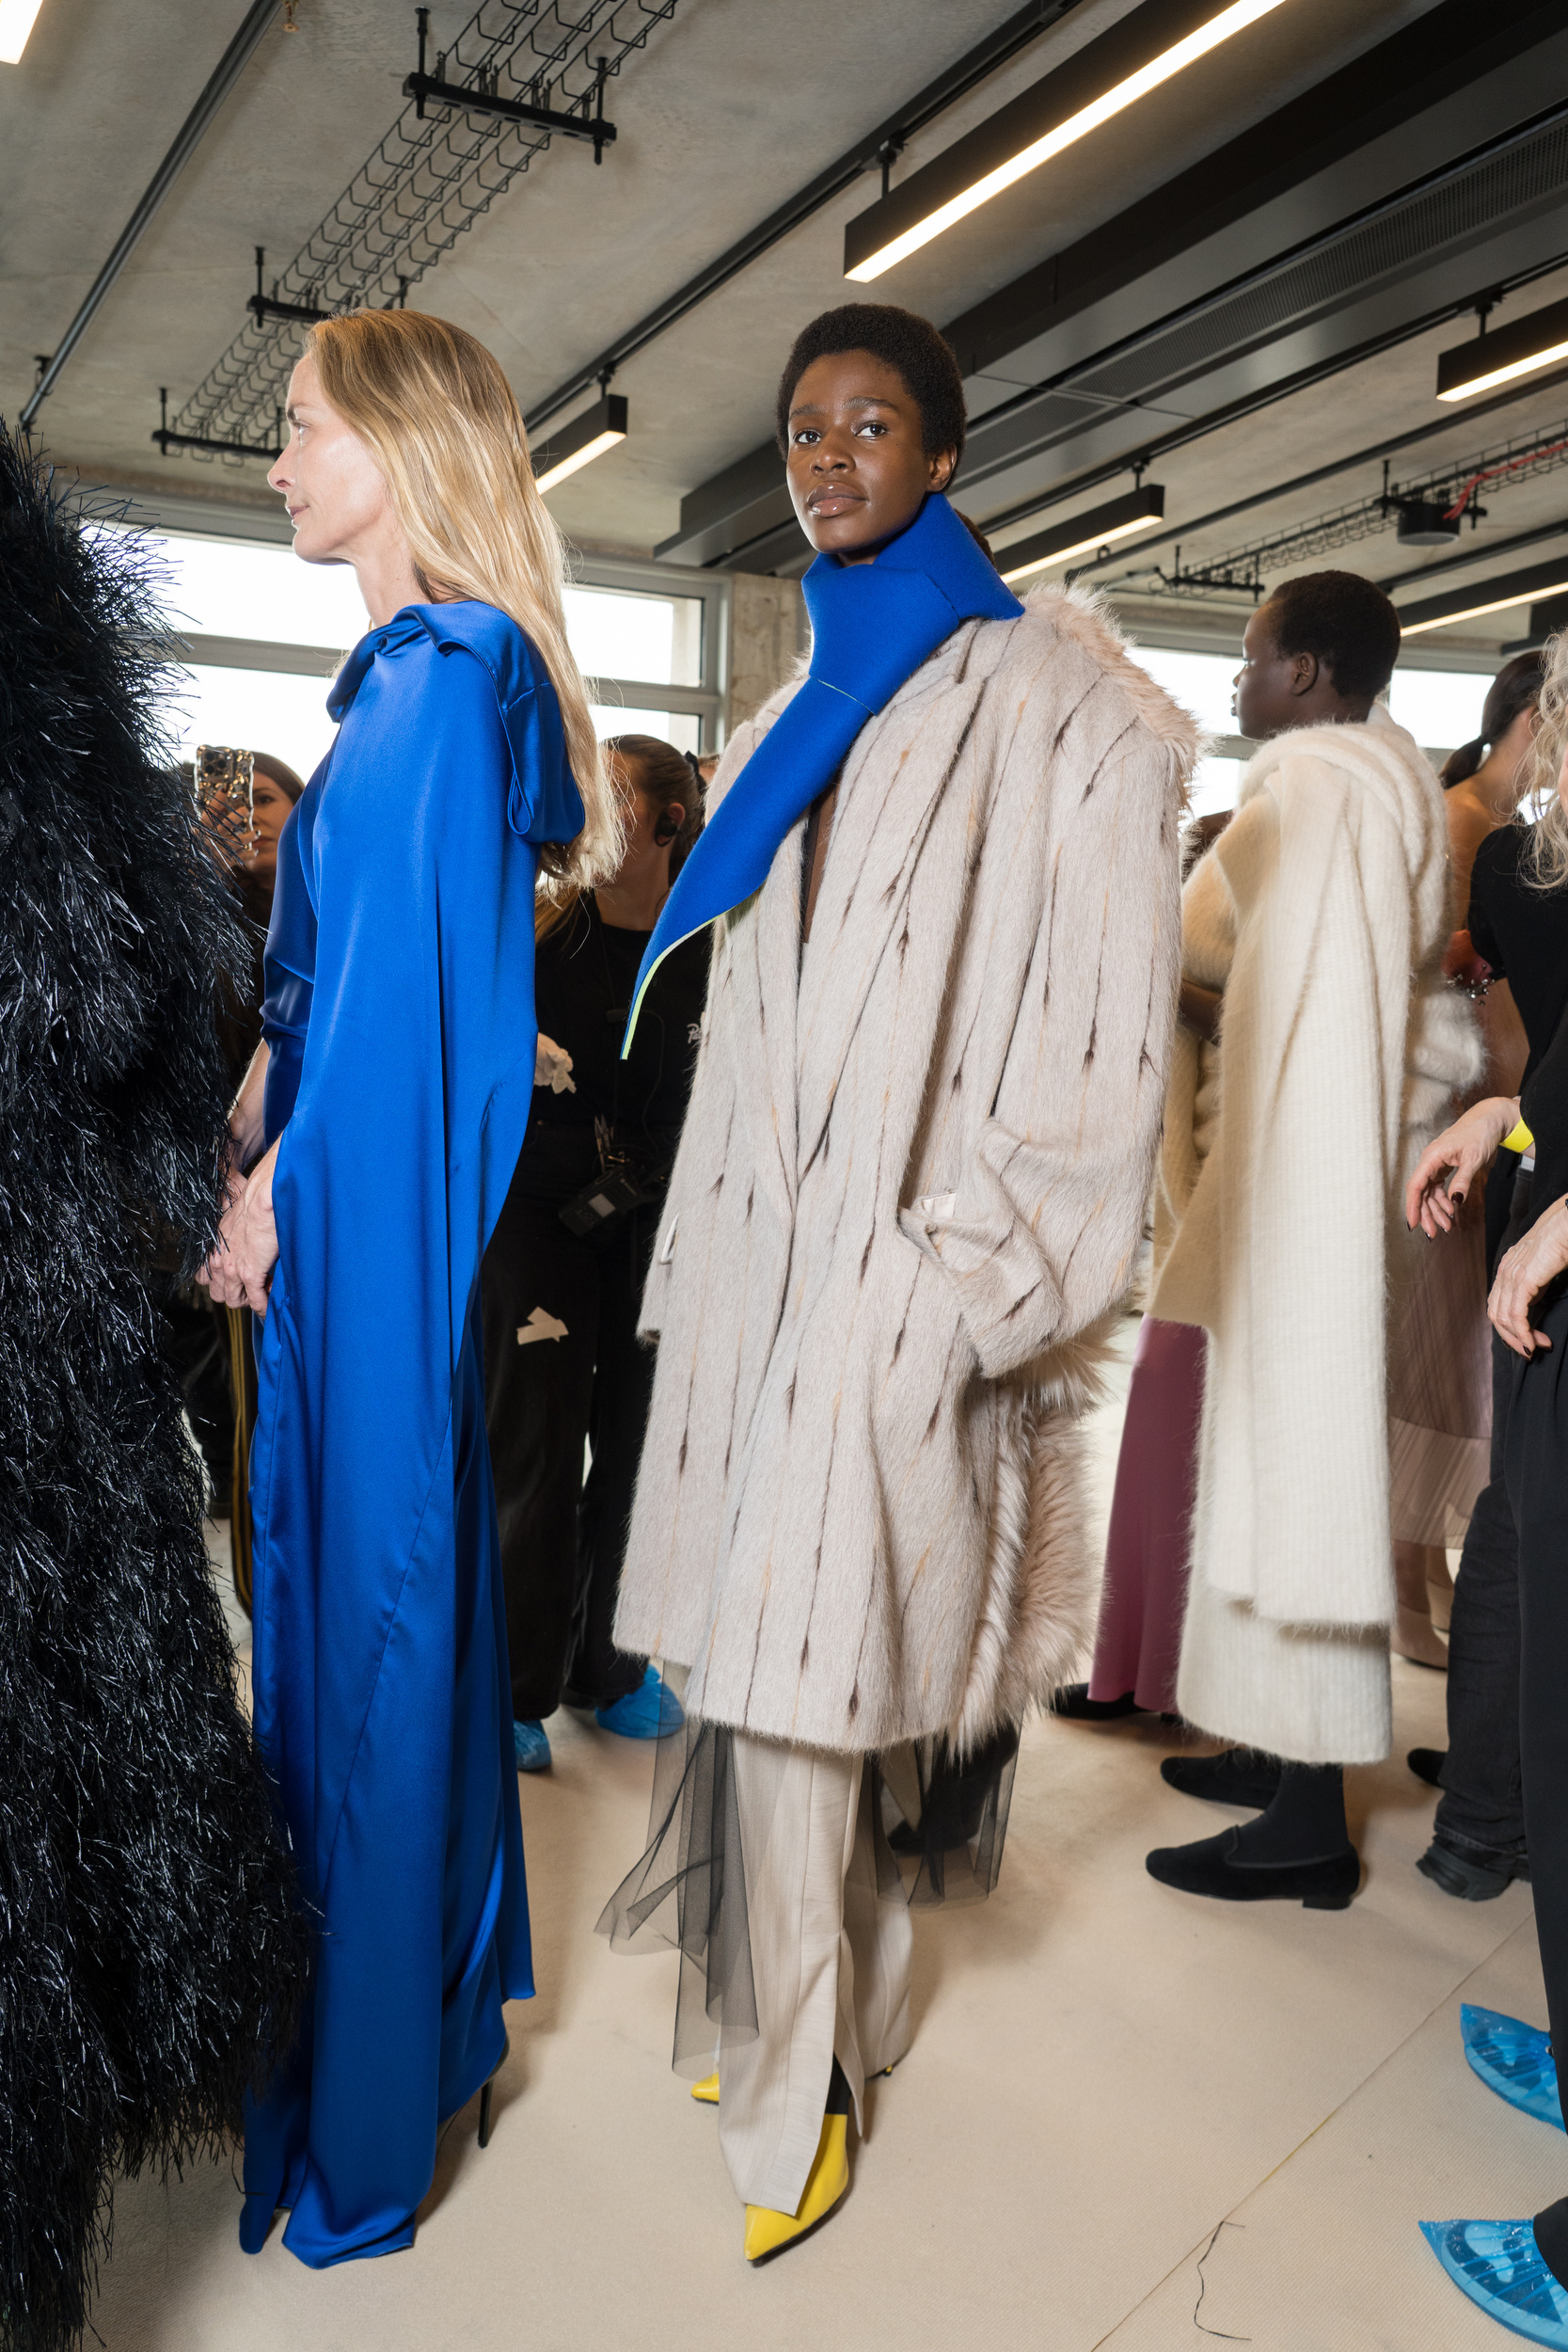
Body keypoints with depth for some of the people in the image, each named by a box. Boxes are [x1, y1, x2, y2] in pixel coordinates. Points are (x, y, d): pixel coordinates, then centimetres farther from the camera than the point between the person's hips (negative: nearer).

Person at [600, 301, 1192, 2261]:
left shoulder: (1046, 698, -3)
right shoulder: (787, 733, 18)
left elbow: (1096, 1019, -10)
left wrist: (962, 1286, -14)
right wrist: (702, 1260, 14)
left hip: (902, 1280, -6)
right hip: (760, 1255, 7)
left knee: (811, 1669, -2)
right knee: (758, 1647, 11)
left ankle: (801, 2073, 20)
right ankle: (773, 1994, 32)